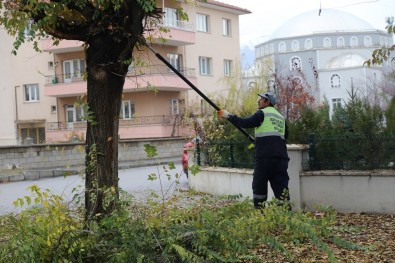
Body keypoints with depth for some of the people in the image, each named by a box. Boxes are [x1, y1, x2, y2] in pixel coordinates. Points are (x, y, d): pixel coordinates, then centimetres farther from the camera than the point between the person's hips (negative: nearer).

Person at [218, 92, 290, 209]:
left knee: (259, 185, 3)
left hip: (265, 156, -6)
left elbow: (245, 123, -10)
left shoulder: (262, 113, -1)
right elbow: (285, 135, 26)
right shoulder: (281, 117, 20)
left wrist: (229, 116, -1)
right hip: (281, 156, 6)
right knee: (281, 186, 5)